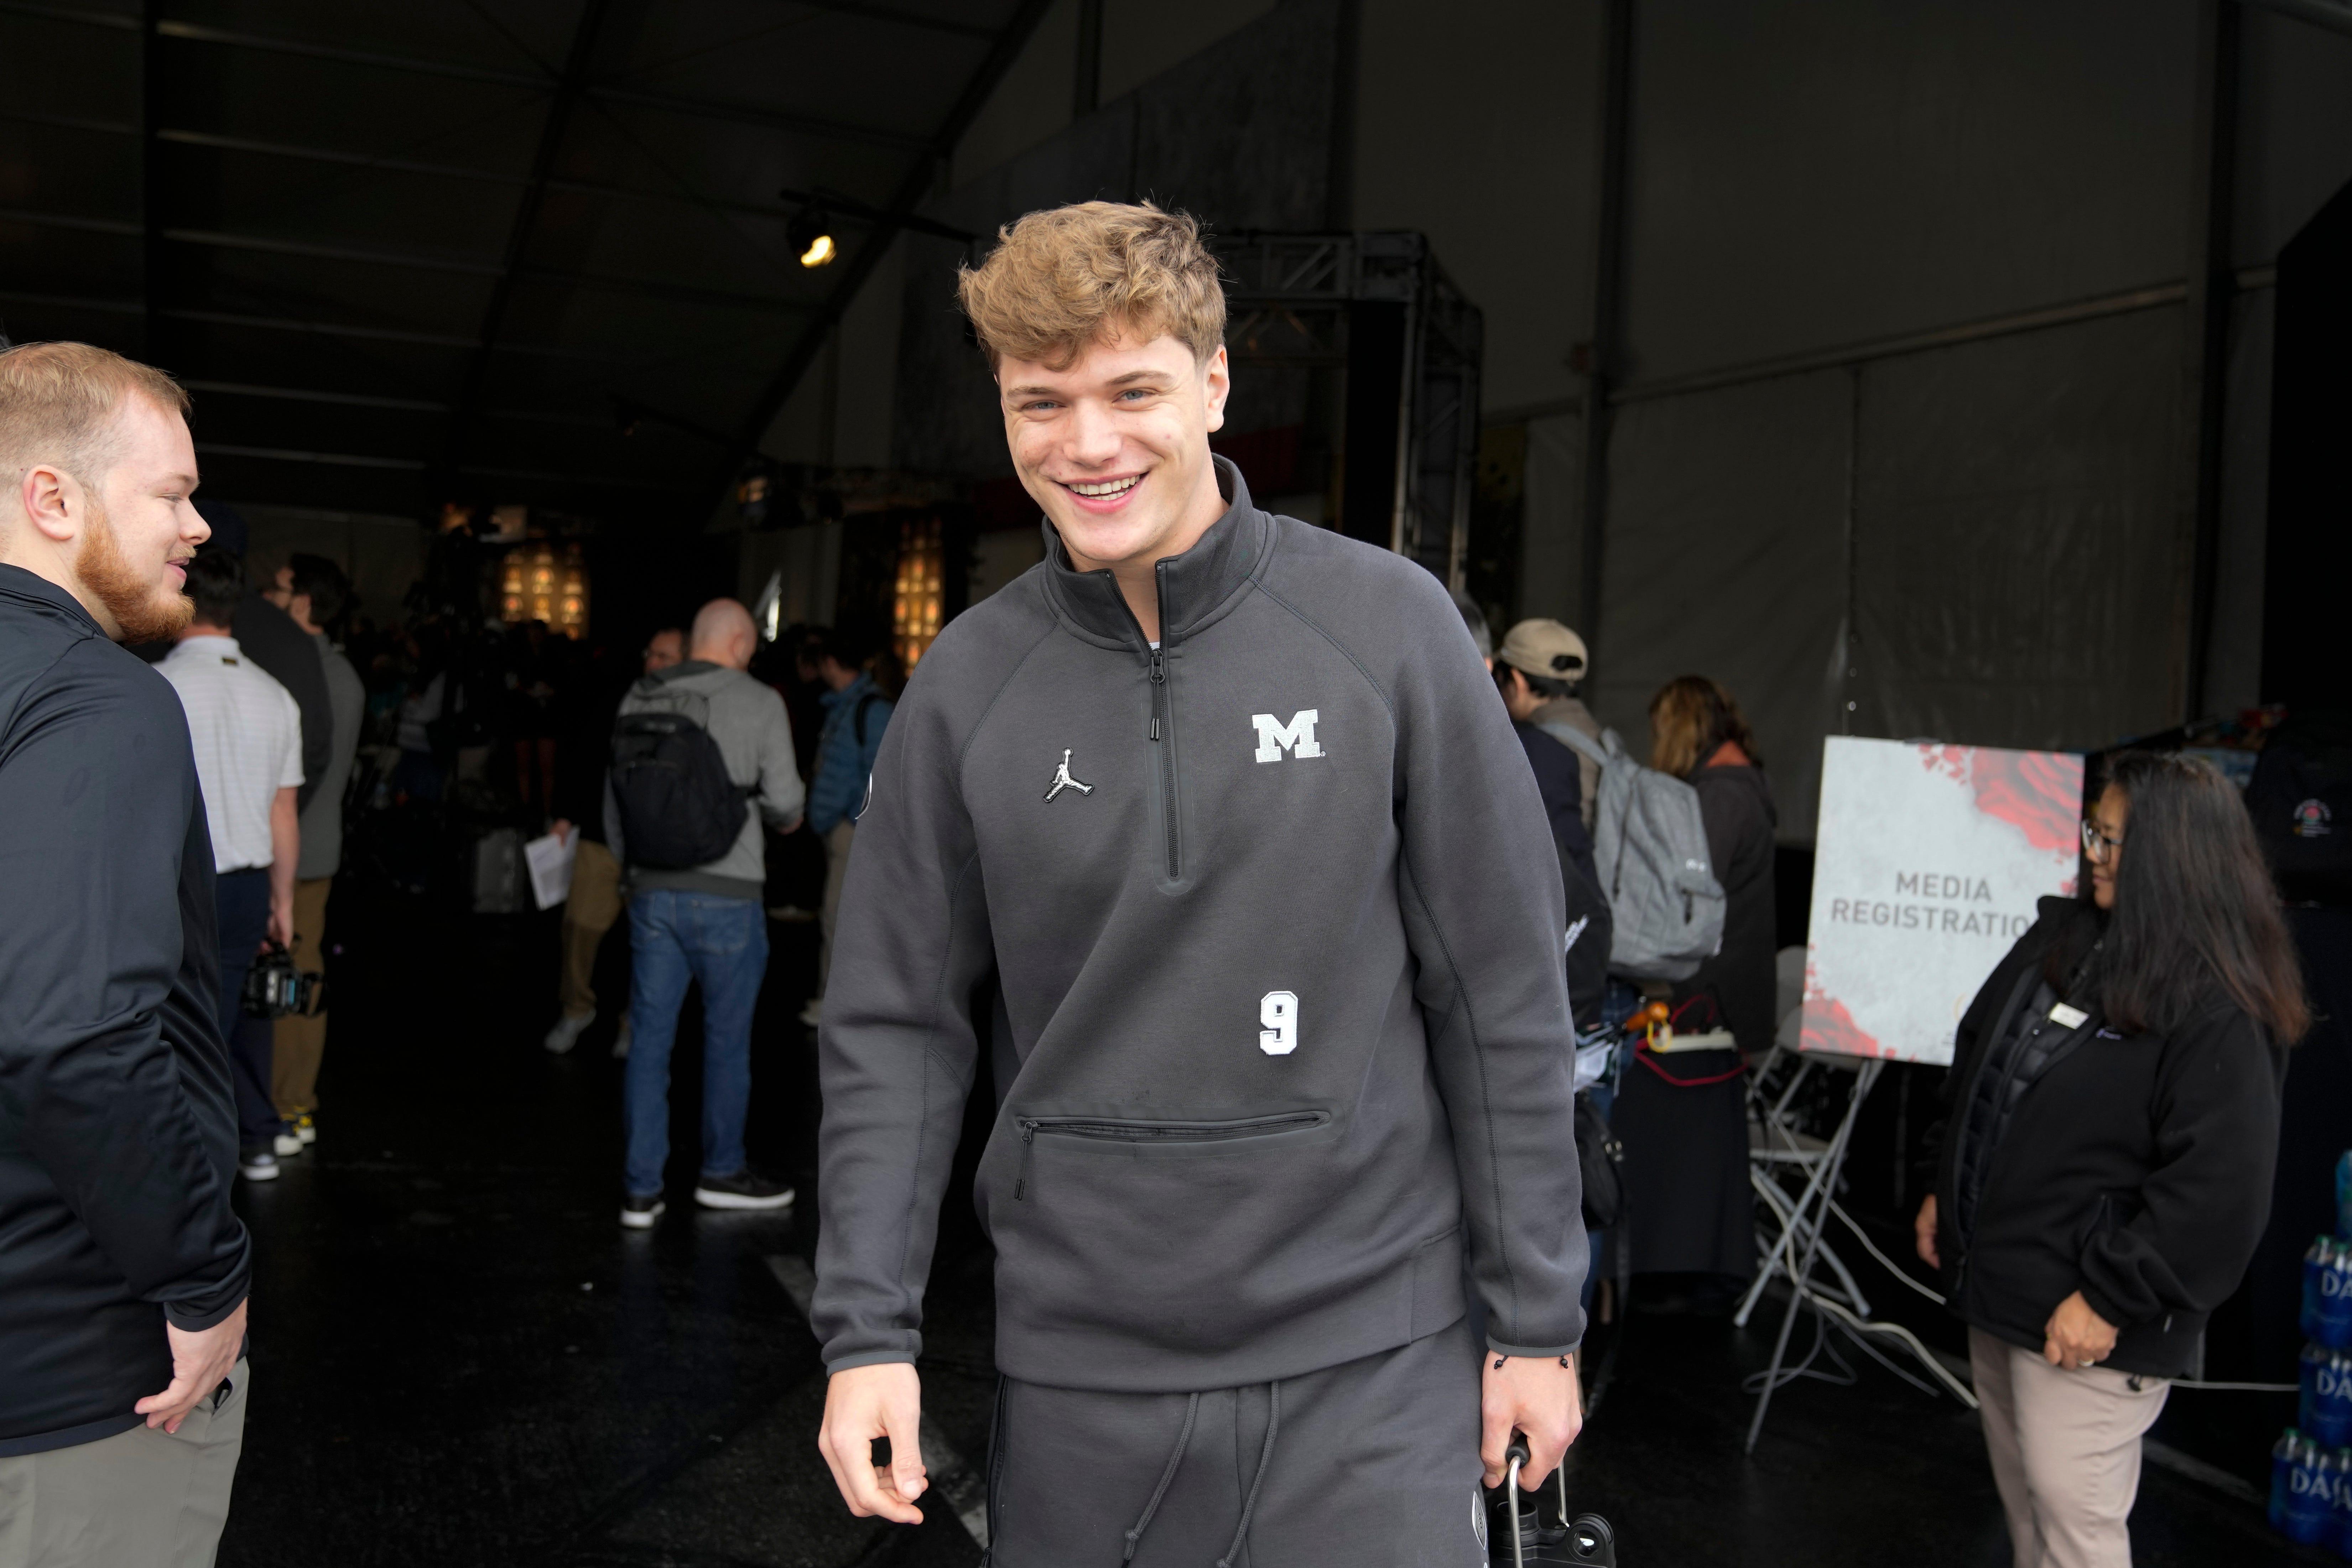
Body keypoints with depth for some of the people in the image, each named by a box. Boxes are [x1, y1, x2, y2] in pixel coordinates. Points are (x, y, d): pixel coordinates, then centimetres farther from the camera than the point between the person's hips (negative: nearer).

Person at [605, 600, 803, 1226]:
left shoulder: (639, 698, 6)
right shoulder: (759, 703, -7)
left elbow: (613, 796, 11)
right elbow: (784, 800, -8)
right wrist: (785, 817, 16)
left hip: (652, 891, 4)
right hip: (726, 896, -4)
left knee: (650, 1039, 9)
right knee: (727, 1039, 11)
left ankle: (641, 1188, 12)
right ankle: (721, 1172, 25)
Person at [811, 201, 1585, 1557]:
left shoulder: (1387, 624, -8)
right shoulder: (971, 682, -2)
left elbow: (1505, 993, -4)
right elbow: (899, 1023, 2)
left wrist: (1539, 1316, -2)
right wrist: (869, 1327, -5)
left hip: (1369, 1354, -2)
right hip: (1079, 1364, 2)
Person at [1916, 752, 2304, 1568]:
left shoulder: (2219, 1012, -19)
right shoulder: (2062, 940, 5)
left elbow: (2218, 1188, -23)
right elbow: (1976, 1070, 16)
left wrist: (2112, 1298, -20)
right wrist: (1945, 1189, 17)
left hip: (2083, 1323, -8)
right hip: (1998, 1287, 8)